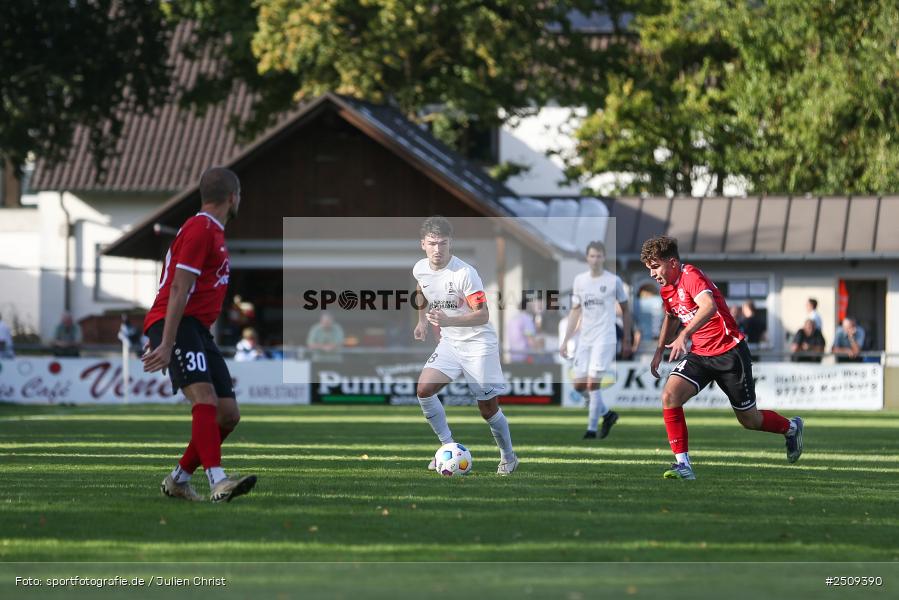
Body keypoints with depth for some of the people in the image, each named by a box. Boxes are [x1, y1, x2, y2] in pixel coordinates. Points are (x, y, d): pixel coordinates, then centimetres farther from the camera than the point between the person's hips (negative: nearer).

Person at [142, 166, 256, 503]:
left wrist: (162, 339, 30)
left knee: (228, 414, 4)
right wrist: (166, 345, -24)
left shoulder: (212, 232, 23)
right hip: (176, 326, -10)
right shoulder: (200, 229, -9)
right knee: (206, 399, -25)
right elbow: (179, 291, -18)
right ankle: (218, 482, -37)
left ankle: (178, 480, 14)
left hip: (197, 329, 10)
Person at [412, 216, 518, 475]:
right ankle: (448, 446, 0)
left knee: (488, 407, 1)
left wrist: (448, 321, -39)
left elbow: (483, 315, -27)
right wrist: (422, 321, 10)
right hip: (449, 342, 5)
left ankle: (508, 457, 24)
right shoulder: (420, 269, -5)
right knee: (424, 389, -15)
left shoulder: (464, 273, -25)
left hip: (478, 342, -5)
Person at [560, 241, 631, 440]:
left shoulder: (614, 281, -2)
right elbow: (575, 312, 15)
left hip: (604, 339, -5)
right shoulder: (579, 280, 9)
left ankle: (592, 429, -8)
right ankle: (607, 413, 24)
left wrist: (626, 341, 5)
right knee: (579, 385, 3)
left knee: (592, 383, -14)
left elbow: (625, 311, 7)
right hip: (584, 339, 5)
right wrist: (565, 340, 10)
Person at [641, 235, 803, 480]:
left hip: (730, 352, -7)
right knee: (670, 396, -19)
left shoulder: (691, 276, -21)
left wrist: (684, 335, -52)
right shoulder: (666, 290, 6)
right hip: (699, 355, 7)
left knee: (749, 420, 6)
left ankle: (791, 428, 38)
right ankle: (682, 464, -16)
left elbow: (709, 305, -40)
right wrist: (659, 352, 21)